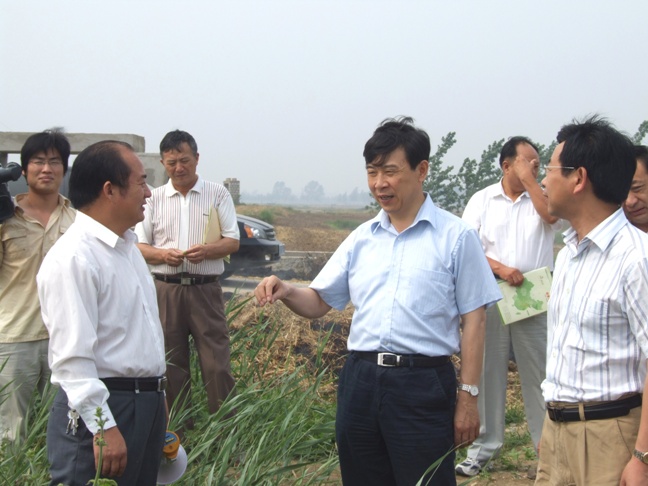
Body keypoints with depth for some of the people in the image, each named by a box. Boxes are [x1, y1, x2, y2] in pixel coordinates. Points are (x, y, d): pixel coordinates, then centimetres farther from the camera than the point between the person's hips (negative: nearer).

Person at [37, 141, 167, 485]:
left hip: (147, 405, 9)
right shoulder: (73, 259, -19)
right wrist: (104, 428, -24)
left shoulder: (126, 246, 13)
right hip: (101, 407, -9)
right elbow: (73, 357, -23)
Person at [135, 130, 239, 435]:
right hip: (166, 289, 2)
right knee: (171, 365, 5)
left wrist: (207, 250, -17)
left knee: (217, 365, -7)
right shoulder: (154, 199, 11)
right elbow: (139, 247, 8)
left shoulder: (217, 194, 6)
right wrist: (163, 254, -13)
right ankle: (177, 434, 13)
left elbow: (233, 241, 3)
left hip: (205, 289, -2)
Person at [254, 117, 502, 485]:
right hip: (360, 381, 5)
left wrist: (468, 396, -7)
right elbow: (319, 303, 13)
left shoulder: (456, 237, -3)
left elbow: (473, 321, -3)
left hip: (422, 385, -5)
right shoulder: (362, 238, 11)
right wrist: (285, 291, -8)